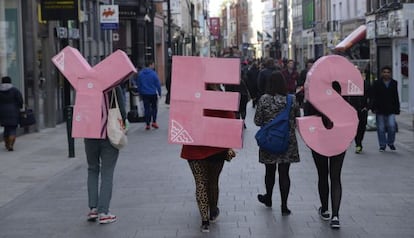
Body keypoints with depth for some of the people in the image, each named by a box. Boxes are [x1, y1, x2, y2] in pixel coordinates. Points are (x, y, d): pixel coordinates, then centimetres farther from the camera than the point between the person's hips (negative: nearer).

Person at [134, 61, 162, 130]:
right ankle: (154, 122, 7)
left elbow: (138, 84, 9)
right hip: (153, 93, -3)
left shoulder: (140, 74, 3)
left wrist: (140, 93, 18)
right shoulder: (153, 73, -10)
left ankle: (147, 124, 6)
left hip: (144, 94, 3)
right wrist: (159, 93, 2)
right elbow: (158, 84, -8)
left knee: (147, 109, 7)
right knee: (154, 108, 13)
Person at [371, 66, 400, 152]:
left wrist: (397, 109, 11)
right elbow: (373, 97, -1)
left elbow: (396, 98, 15)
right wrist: (374, 108, -10)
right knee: (381, 128, 3)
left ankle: (390, 143, 10)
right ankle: (382, 145, 14)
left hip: (391, 110, 1)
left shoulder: (394, 83, 10)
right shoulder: (376, 83, 3)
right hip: (380, 110, -1)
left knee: (392, 126, -11)